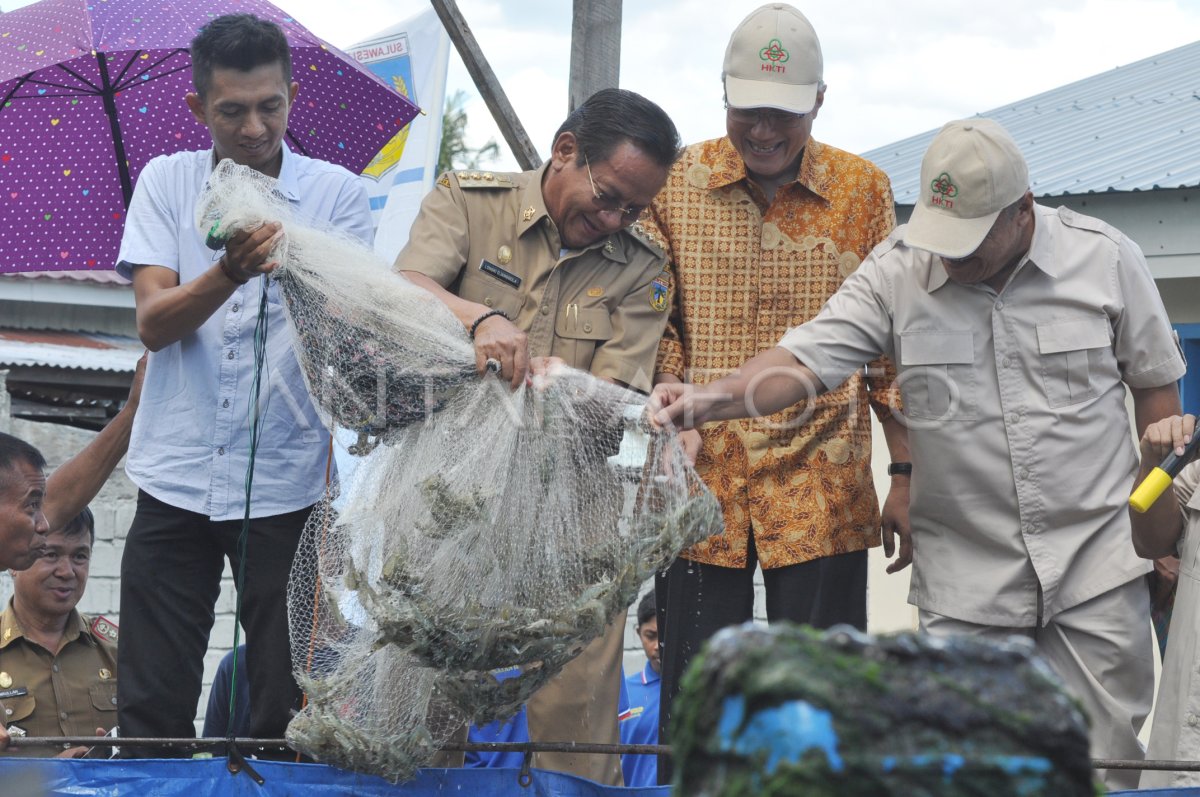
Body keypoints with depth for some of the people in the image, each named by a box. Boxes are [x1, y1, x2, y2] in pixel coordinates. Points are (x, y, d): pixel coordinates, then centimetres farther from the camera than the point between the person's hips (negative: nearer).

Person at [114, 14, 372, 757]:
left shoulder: (336, 192, 2)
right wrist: (228, 273, -24)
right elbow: (153, 323, -5)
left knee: (287, 709, 4)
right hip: (176, 480, 1)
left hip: (287, 486, -1)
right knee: (152, 709, 2)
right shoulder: (165, 182, 6)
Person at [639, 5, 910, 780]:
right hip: (701, 484, 0)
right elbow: (654, 325, 6)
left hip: (822, 488, 0)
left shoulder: (863, 189, 4)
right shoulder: (675, 183, 3)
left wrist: (906, 475, 5)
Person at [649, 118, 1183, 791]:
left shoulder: (1107, 259, -3)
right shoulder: (898, 271, -5)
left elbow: (1156, 385, 6)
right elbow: (807, 359, -12)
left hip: (1098, 562, 0)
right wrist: (716, 399, -31)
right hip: (965, 584, 0)